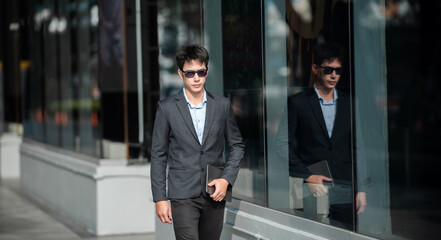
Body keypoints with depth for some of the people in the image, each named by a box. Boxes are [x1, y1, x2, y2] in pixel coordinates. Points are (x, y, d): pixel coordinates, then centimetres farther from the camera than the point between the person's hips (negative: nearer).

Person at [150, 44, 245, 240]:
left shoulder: (222, 105, 6)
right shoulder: (167, 108, 0)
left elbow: (236, 145, 14)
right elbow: (158, 155, 2)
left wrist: (226, 179, -1)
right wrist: (160, 198, -2)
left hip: (215, 195, 3)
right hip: (183, 196, -3)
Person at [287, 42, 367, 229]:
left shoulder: (349, 104, 12)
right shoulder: (297, 103, 3)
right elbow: (287, 146, 0)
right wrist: (307, 177, -11)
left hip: (345, 188, 3)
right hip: (312, 191, -3)